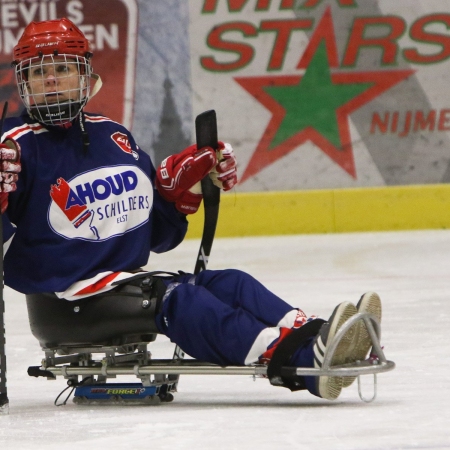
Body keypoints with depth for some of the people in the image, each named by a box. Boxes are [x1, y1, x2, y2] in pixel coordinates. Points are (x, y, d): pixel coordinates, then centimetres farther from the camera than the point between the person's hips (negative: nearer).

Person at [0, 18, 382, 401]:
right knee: (176, 299, -29)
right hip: (66, 296, -7)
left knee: (229, 283, -13)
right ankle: (303, 363, -48)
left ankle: (314, 338, -37)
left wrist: (186, 186, 10)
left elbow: (159, 235, 23)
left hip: (128, 276, 8)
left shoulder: (114, 137, 16)